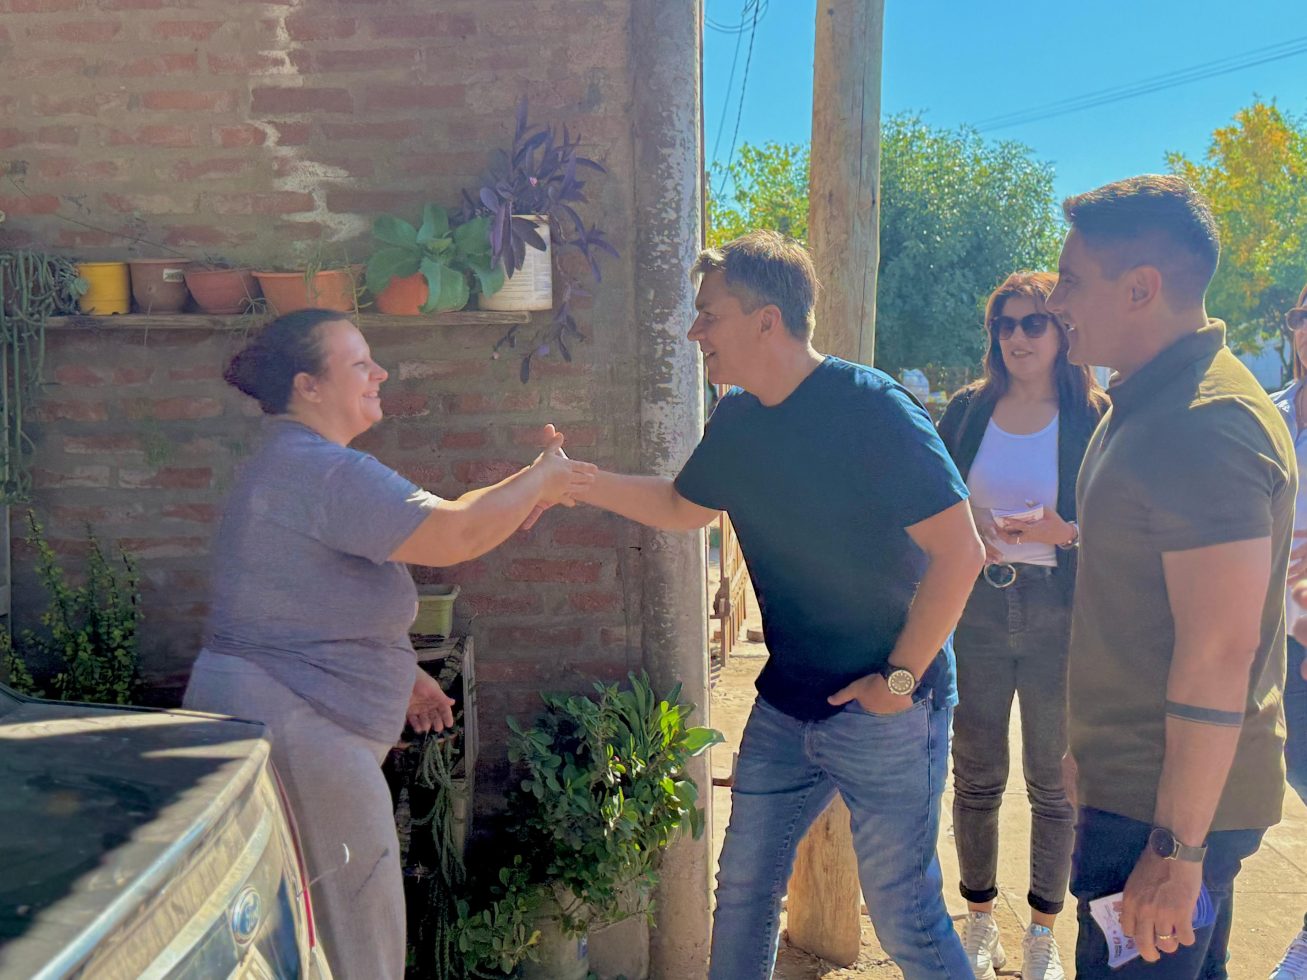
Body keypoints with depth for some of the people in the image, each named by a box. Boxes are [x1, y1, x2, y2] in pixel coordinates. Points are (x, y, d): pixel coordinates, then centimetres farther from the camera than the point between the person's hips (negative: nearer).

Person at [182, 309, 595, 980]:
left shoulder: (289, 464, 17)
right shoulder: (322, 470, -19)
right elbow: (456, 534, -24)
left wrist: (403, 674, 21)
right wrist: (539, 481, -8)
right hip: (292, 726, -11)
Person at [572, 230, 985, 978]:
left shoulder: (871, 408, -20)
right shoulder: (737, 419, 3)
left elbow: (960, 553, -22)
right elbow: (681, 507, 19)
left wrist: (899, 678, -17)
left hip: (886, 712, -7)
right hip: (785, 705, 7)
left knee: (906, 917, 5)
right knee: (743, 890, 17)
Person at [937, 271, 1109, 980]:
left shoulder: (1094, 418, -2)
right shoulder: (967, 410, 5)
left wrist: (1062, 533, -19)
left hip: (1058, 618, -2)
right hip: (975, 610, 2)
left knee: (1052, 782, 8)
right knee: (975, 776, 10)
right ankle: (980, 920, 29)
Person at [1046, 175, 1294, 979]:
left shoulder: (1203, 428, -24)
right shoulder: (1150, 401, 10)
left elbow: (1219, 656, -26)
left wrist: (1176, 850, -23)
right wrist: (1094, 744, 23)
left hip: (1165, 807, -10)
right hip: (1135, 782, 10)